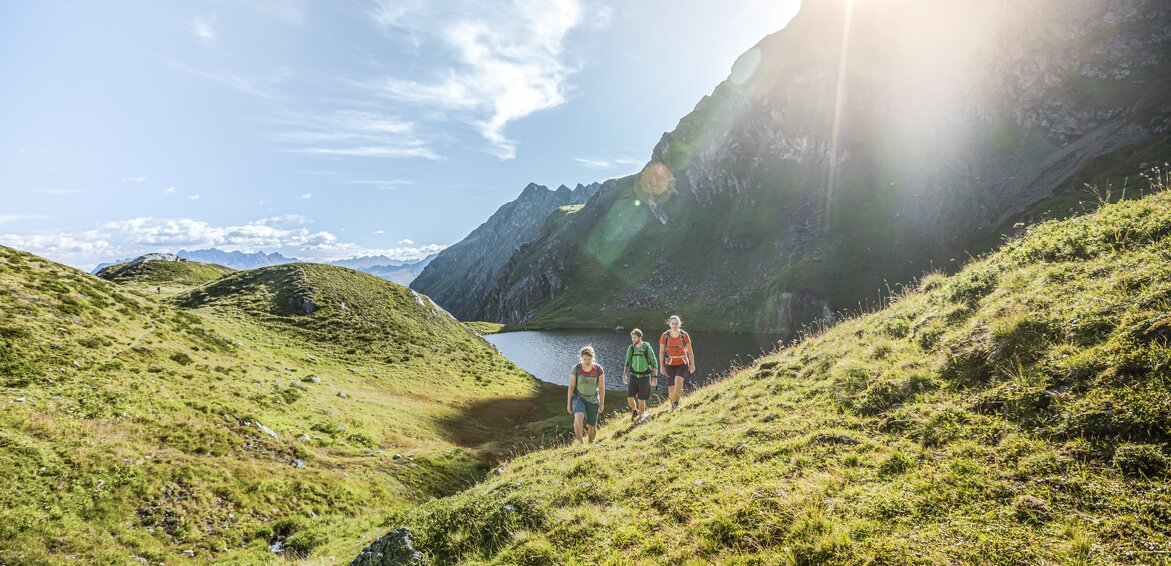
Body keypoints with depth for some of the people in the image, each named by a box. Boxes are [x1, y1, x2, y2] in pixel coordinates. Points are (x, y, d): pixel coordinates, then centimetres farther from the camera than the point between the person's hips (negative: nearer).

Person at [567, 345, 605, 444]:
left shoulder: (599, 369, -13)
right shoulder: (575, 369, -14)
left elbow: (602, 387, -7)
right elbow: (571, 387, -7)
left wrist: (601, 404, -8)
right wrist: (569, 403, -5)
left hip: (593, 400, 1)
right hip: (579, 399, -1)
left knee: (592, 426, 10)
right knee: (578, 417, -32)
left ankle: (591, 444, 39)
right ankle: (578, 440, -10)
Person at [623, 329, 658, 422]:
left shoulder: (648, 348, -10)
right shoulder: (630, 348, -2)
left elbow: (654, 364, -4)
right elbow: (627, 363, 10)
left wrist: (655, 377, -9)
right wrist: (624, 375, 1)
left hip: (645, 377, -2)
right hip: (633, 376, 2)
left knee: (641, 401, 1)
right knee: (630, 398, -8)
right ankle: (634, 410, 24)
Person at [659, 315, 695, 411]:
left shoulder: (684, 335, -6)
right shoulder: (665, 335, -6)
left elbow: (690, 351, 2)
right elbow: (661, 352, 0)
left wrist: (692, 364, 3)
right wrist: (661, 366, -4)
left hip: (683, 363, -1)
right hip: (670, 364, 1)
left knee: (678, 380, -29)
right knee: (671, 389, 4)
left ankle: (677, 402, -14)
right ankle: (672, 407, 25)